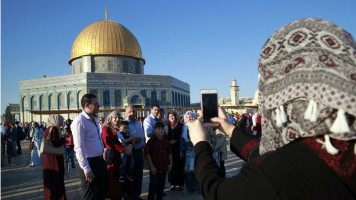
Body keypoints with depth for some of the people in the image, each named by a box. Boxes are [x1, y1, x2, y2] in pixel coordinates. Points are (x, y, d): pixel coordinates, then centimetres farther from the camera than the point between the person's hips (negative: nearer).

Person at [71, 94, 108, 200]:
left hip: (100, 160, 9)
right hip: (89, 162, -8)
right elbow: (79, 148, -24)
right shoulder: (79, 121, -20)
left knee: (103, 188, 22)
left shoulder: (94, 119, 9)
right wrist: (86, 169, -24)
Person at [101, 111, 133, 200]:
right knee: (113, 182, 0)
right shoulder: (106, 128, -1)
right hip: (112, 158, -5)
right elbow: (110, 143, -13)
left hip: (121, 158, 5)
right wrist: (124, 149, -18)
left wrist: (130, 145, -12)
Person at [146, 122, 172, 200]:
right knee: (153, 186, 2)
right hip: (155, 168, -4)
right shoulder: (151, 141, -7)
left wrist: (170, 163, 6)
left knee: (161, 186, 14)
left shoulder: (166, 141, 5)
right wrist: (152, 166, -12)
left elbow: (169, 153, 13)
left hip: (164, 167, 4)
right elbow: (148, 155, -8)